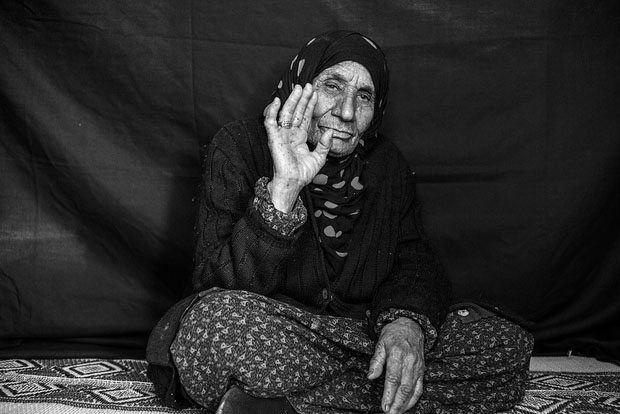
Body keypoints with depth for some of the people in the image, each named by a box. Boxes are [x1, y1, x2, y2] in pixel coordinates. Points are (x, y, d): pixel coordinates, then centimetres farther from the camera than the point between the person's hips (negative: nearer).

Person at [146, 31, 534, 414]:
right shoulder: (240, 147, -6)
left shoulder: (386, 163, 9)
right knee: (217, 322, -38)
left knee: (507, 344, -14)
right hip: (272, 337, -5)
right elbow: (219, 285, -16)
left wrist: (407, 320, -19)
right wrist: (282, 191, -30)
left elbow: (412, 261, 5)